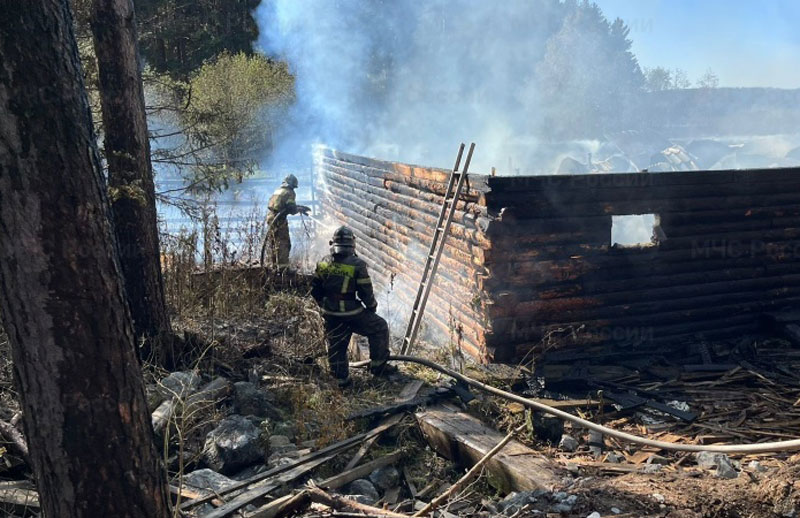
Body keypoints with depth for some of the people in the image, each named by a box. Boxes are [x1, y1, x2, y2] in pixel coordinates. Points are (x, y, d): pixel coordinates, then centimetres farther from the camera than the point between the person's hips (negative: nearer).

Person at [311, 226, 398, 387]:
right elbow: (366, 292, -13)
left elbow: (315, 290, 7)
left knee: (335, 345, 18)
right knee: (380, 328, 15)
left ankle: (341, 378, 29)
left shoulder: (323, 263, -1)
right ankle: (378, 366, 19)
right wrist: (372, 306, 7)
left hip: (330, 315, 5)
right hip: (352, 314, -4)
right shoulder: (357, 265, -16)